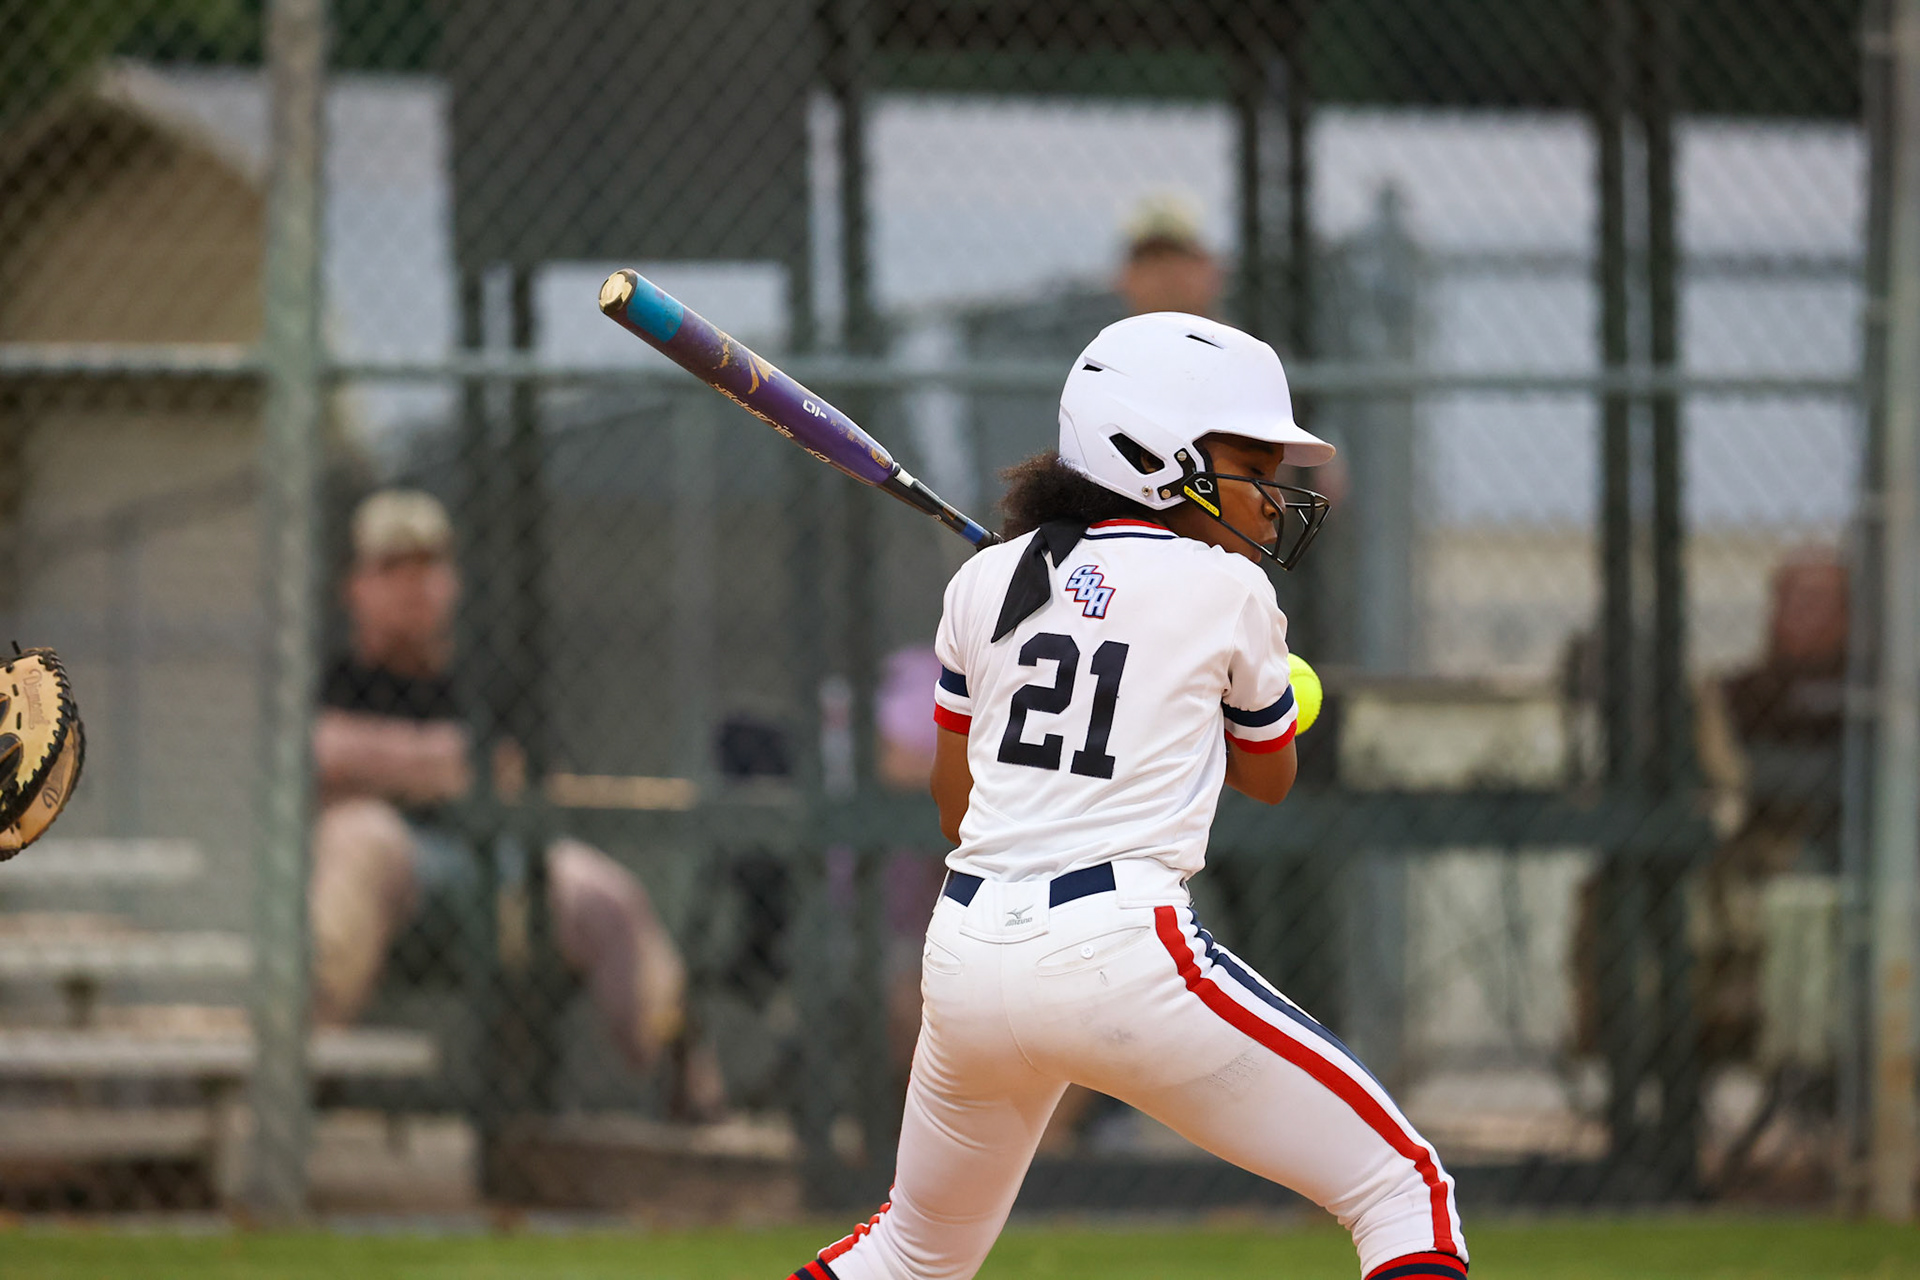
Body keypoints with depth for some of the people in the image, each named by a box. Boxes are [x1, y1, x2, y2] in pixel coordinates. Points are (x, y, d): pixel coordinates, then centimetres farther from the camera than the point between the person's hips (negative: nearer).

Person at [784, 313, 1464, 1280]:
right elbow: (1269, 779, 18)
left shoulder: (985, 582, 12)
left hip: (964, 960, 6)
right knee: (1404, 1192, 0)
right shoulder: (1229, 592, 1)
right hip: (1121, 951, -6)